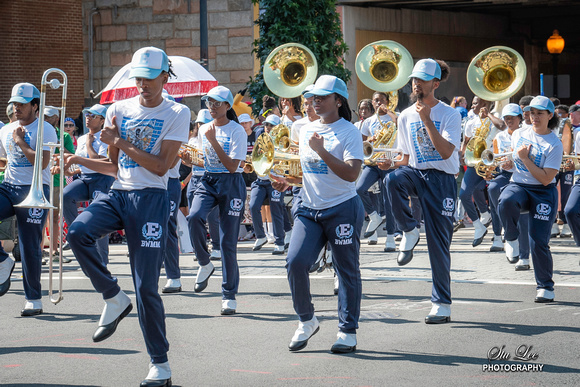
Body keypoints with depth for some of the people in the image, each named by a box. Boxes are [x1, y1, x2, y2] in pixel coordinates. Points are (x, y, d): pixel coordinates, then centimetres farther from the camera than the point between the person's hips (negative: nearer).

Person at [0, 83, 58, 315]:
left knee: (30, 247, -4)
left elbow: (42, 162, -16)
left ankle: (34, 300, 6)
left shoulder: (44, 130, -3)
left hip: (35, 190, -5)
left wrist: (20, 141, -9)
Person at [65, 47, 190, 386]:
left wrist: (120, 142, -10)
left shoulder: (177, 113, 0)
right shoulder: (119, 110, 12)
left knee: (147, 287, -6)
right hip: (117, 193, 4)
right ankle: (115, 299, -8)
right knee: (78, 232, -28)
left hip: (150, 199, -4)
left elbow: (161, 166, -9)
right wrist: (78, 160, 4)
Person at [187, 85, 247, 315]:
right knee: (194, 217, -29)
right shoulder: (204, 130, 11)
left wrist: (214, 141, -20)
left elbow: (232, 166, -16)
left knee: (228, 240, -3)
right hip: (208, 182, 4)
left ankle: (229, 296, 7)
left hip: (231, 184, -4)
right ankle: (204, 264, -6)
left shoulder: (237, 131, -7)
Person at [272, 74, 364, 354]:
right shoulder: (306, 131, 13)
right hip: (309, 209, 5)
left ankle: (348, 331, 11)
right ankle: (306, 321, 7)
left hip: (343, 209, -5)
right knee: (295, 261, -11)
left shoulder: (348, 132, -6)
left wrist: (322, 150, -21)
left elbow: (351, 174, -17)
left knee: (346, 270, 1)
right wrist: (287, 181, 5)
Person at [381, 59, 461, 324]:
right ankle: (409, 231, -12)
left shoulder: (449, 115, -5)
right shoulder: (405, 116, 10)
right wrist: (391, 164, -5)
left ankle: (442, 305, 5)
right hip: (415, 173, 4)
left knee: (438, 243, -5)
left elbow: (446, 152, -20)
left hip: (441, 179, -4)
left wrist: (426, 119, -21)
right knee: (393, 179, -34)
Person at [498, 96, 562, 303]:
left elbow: (546, 179, -15)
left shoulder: (554, 144, -9)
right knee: (506, 201, -36)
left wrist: (525, 159, -17)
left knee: (538, 242, -9)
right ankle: (511, 240, -9)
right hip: (518, 185, 3)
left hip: (543, 193, -3)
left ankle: (545, 287, 8)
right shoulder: (519, 134, 5)